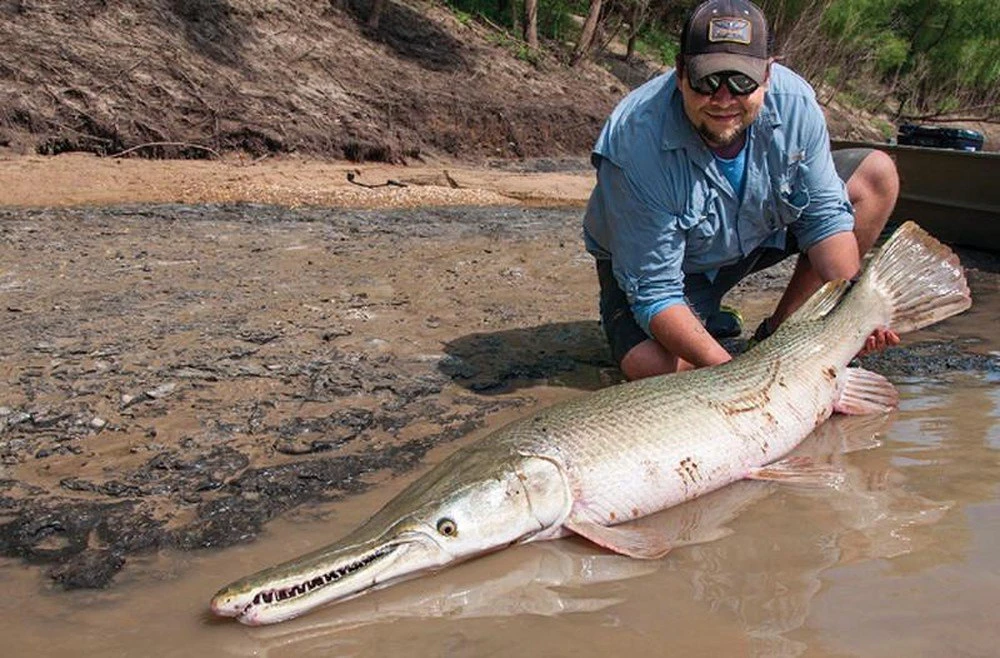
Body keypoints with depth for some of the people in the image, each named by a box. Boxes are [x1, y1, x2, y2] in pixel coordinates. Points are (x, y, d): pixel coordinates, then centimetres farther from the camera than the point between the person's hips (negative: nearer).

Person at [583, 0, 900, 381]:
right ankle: (706, 321, 6)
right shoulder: (635, 144, -36)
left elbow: (824, 214, -10)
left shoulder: (795, 101, -23)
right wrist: (727, 370, -43)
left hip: (762, 233, 5)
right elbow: (654, 291, -32)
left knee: (877, 175, -6)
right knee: (649, 365, -32)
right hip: (656, 258, -5)